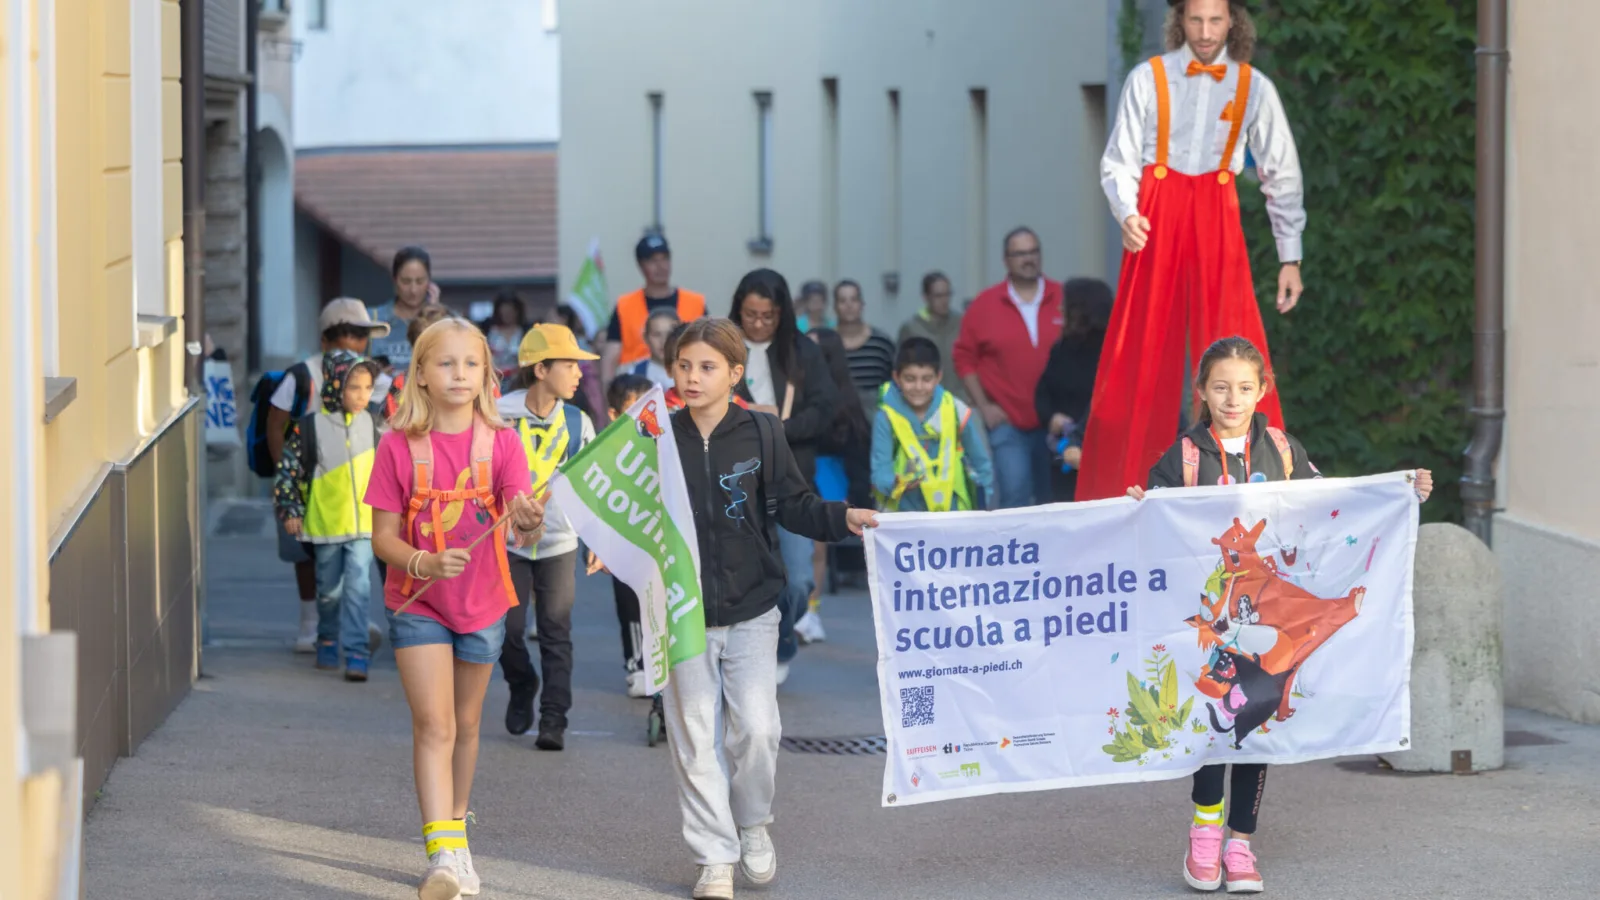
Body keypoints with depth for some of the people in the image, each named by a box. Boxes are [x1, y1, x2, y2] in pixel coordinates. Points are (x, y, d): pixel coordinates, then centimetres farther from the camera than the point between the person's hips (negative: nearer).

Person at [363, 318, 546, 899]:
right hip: (417, 604, -2)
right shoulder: (399, 446, -9)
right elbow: (382, 537, -9)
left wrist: (530, 524, -41)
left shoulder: (501, 442, -7)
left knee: (465, 725, 17)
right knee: (434, 725, -13)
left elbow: (520, 527, -17)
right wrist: (423, 563, -29)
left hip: (482, 605, 2)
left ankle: (455, 831, 35)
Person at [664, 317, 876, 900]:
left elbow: (793, 506, 2)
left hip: (750, 611, -1)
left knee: (756, 729, -8)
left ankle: (753, 825, 20)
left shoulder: (761, 432, -3)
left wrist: (844, 518, -13)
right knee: (695, 737, 2)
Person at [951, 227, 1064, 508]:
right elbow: (964, 358, 5)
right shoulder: (985, 305, 2)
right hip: (1007, 422, -2)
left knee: (1054, 501, 9)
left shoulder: (1064, 299, 4)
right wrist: (983, 406, -2)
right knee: (1014, 496, -12)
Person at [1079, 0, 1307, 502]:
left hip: (1218, 224, 1)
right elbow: (1119, 161, 1)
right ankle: (1115, 489, 5)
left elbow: (1283, 176, 8)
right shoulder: (1148, 79, 0)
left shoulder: (1253, 88, 5)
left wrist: (1290, 258, 4)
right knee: (1140, 358, -1)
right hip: (1157, 220, -1)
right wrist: (1126, 214, -19)